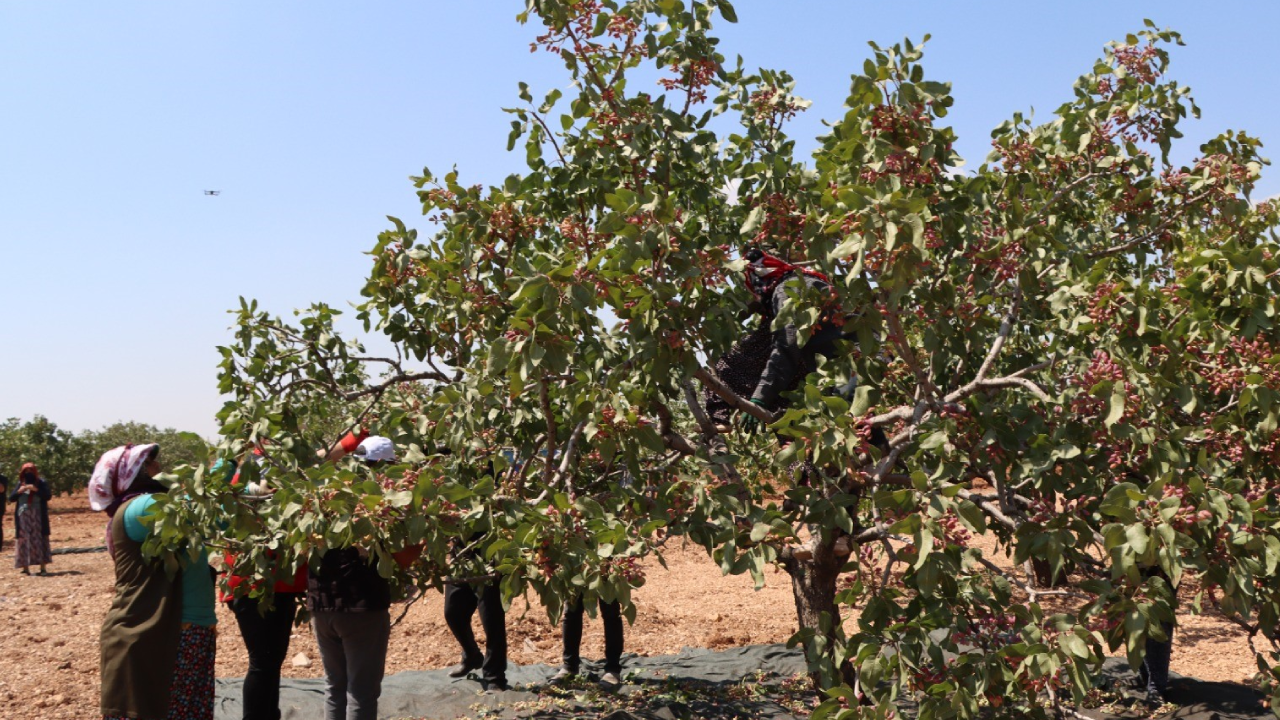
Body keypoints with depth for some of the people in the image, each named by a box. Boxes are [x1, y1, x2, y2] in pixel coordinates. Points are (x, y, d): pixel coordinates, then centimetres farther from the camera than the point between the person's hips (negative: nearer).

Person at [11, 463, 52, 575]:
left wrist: (36, 490, -19)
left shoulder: (41, 483, 3)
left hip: (37, 516, -2)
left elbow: (48, 496, -8)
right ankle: (25, 567, 4)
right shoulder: (20, 484, 11)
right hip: (23, 517, 2)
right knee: (23, 541, 0)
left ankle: (43, 567, -5)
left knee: (39, 540, -4)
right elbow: (11, 499, 6)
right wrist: (19, 491, -11)